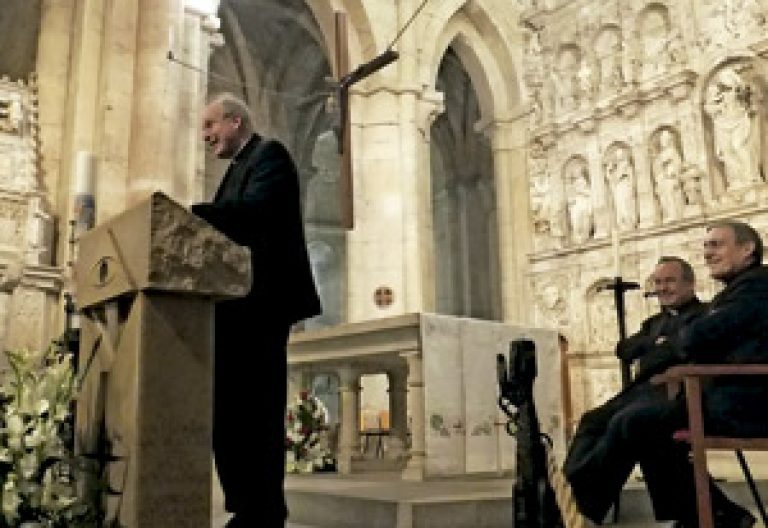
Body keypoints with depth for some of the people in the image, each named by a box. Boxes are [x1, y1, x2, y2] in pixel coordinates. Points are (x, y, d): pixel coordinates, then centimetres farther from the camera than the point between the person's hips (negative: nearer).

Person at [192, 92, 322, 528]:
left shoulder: (270, 153, -2)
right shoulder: (238, 167, 25)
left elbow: (253, 208, -21)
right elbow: (228, 227, 18)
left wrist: (183, 213, -23)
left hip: (262, 299, -9)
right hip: (239, 302, 10)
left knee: (257, 407, -8)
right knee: (230, 405, 8)